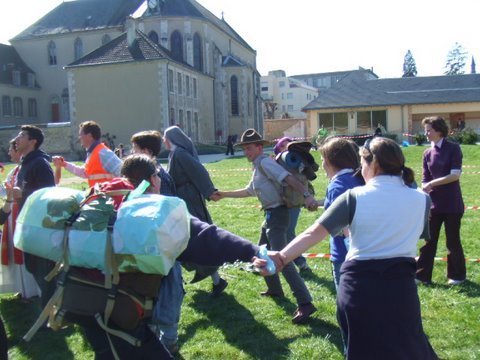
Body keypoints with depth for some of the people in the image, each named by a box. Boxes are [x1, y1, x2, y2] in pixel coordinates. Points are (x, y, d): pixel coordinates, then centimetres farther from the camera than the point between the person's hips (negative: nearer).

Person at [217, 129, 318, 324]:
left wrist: (307, 195, -40)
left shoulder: (265, 162, -13)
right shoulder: (258, 167, 18)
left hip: (277, 214, -11)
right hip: (270, 215, 11)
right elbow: (248, 191, 31)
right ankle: (274, 289, 40)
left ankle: (305, 303, -19)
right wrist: (224, 194, 34)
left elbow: (289, 178, -27)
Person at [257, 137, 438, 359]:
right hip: (400, 285, 1)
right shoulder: (421, 200, 3)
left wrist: (281, 258, -16)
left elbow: (314, 232, -13)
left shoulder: (355, 197, -5)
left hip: (358, 286, -1)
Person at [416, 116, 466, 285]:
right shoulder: (428, 153, 8)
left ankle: (457, 275, 23)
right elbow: (425, 180, 9)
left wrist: (433, 183, -17)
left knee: (453, 241, 6)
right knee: (429, 241, 6)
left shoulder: (453, 149, -6)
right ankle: (422, 275, 12)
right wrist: (425, 191, -9)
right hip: (434, 204, 4)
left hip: (452, 204, -4)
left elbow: (455, 175, -14)